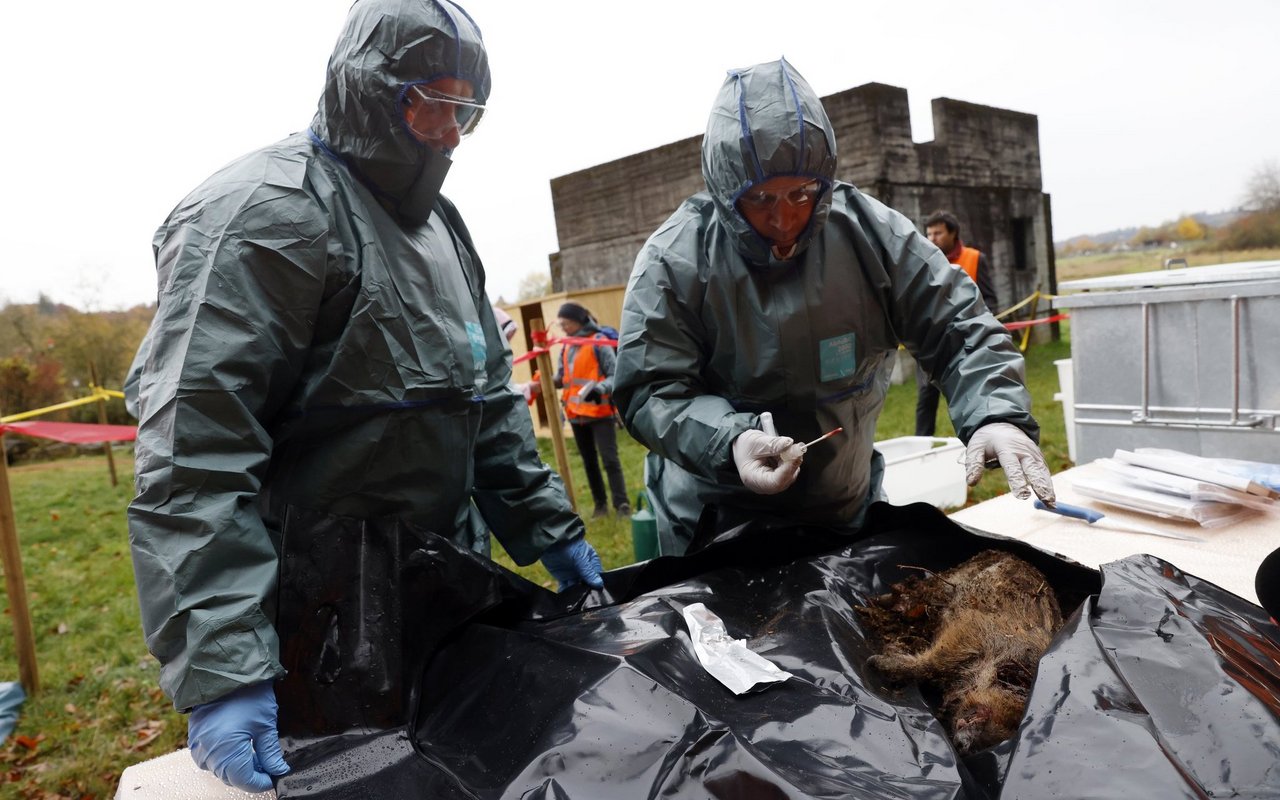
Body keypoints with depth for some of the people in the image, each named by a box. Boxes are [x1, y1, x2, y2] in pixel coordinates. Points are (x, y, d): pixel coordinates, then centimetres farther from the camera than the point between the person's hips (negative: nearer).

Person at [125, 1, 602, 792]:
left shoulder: (439, 222, 11)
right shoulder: (264, 210, -16)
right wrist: (223, 668, -28)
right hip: (318, 633, -8)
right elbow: (191, 450, -24)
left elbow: (487, 397, 15)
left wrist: (551, 529, 11)